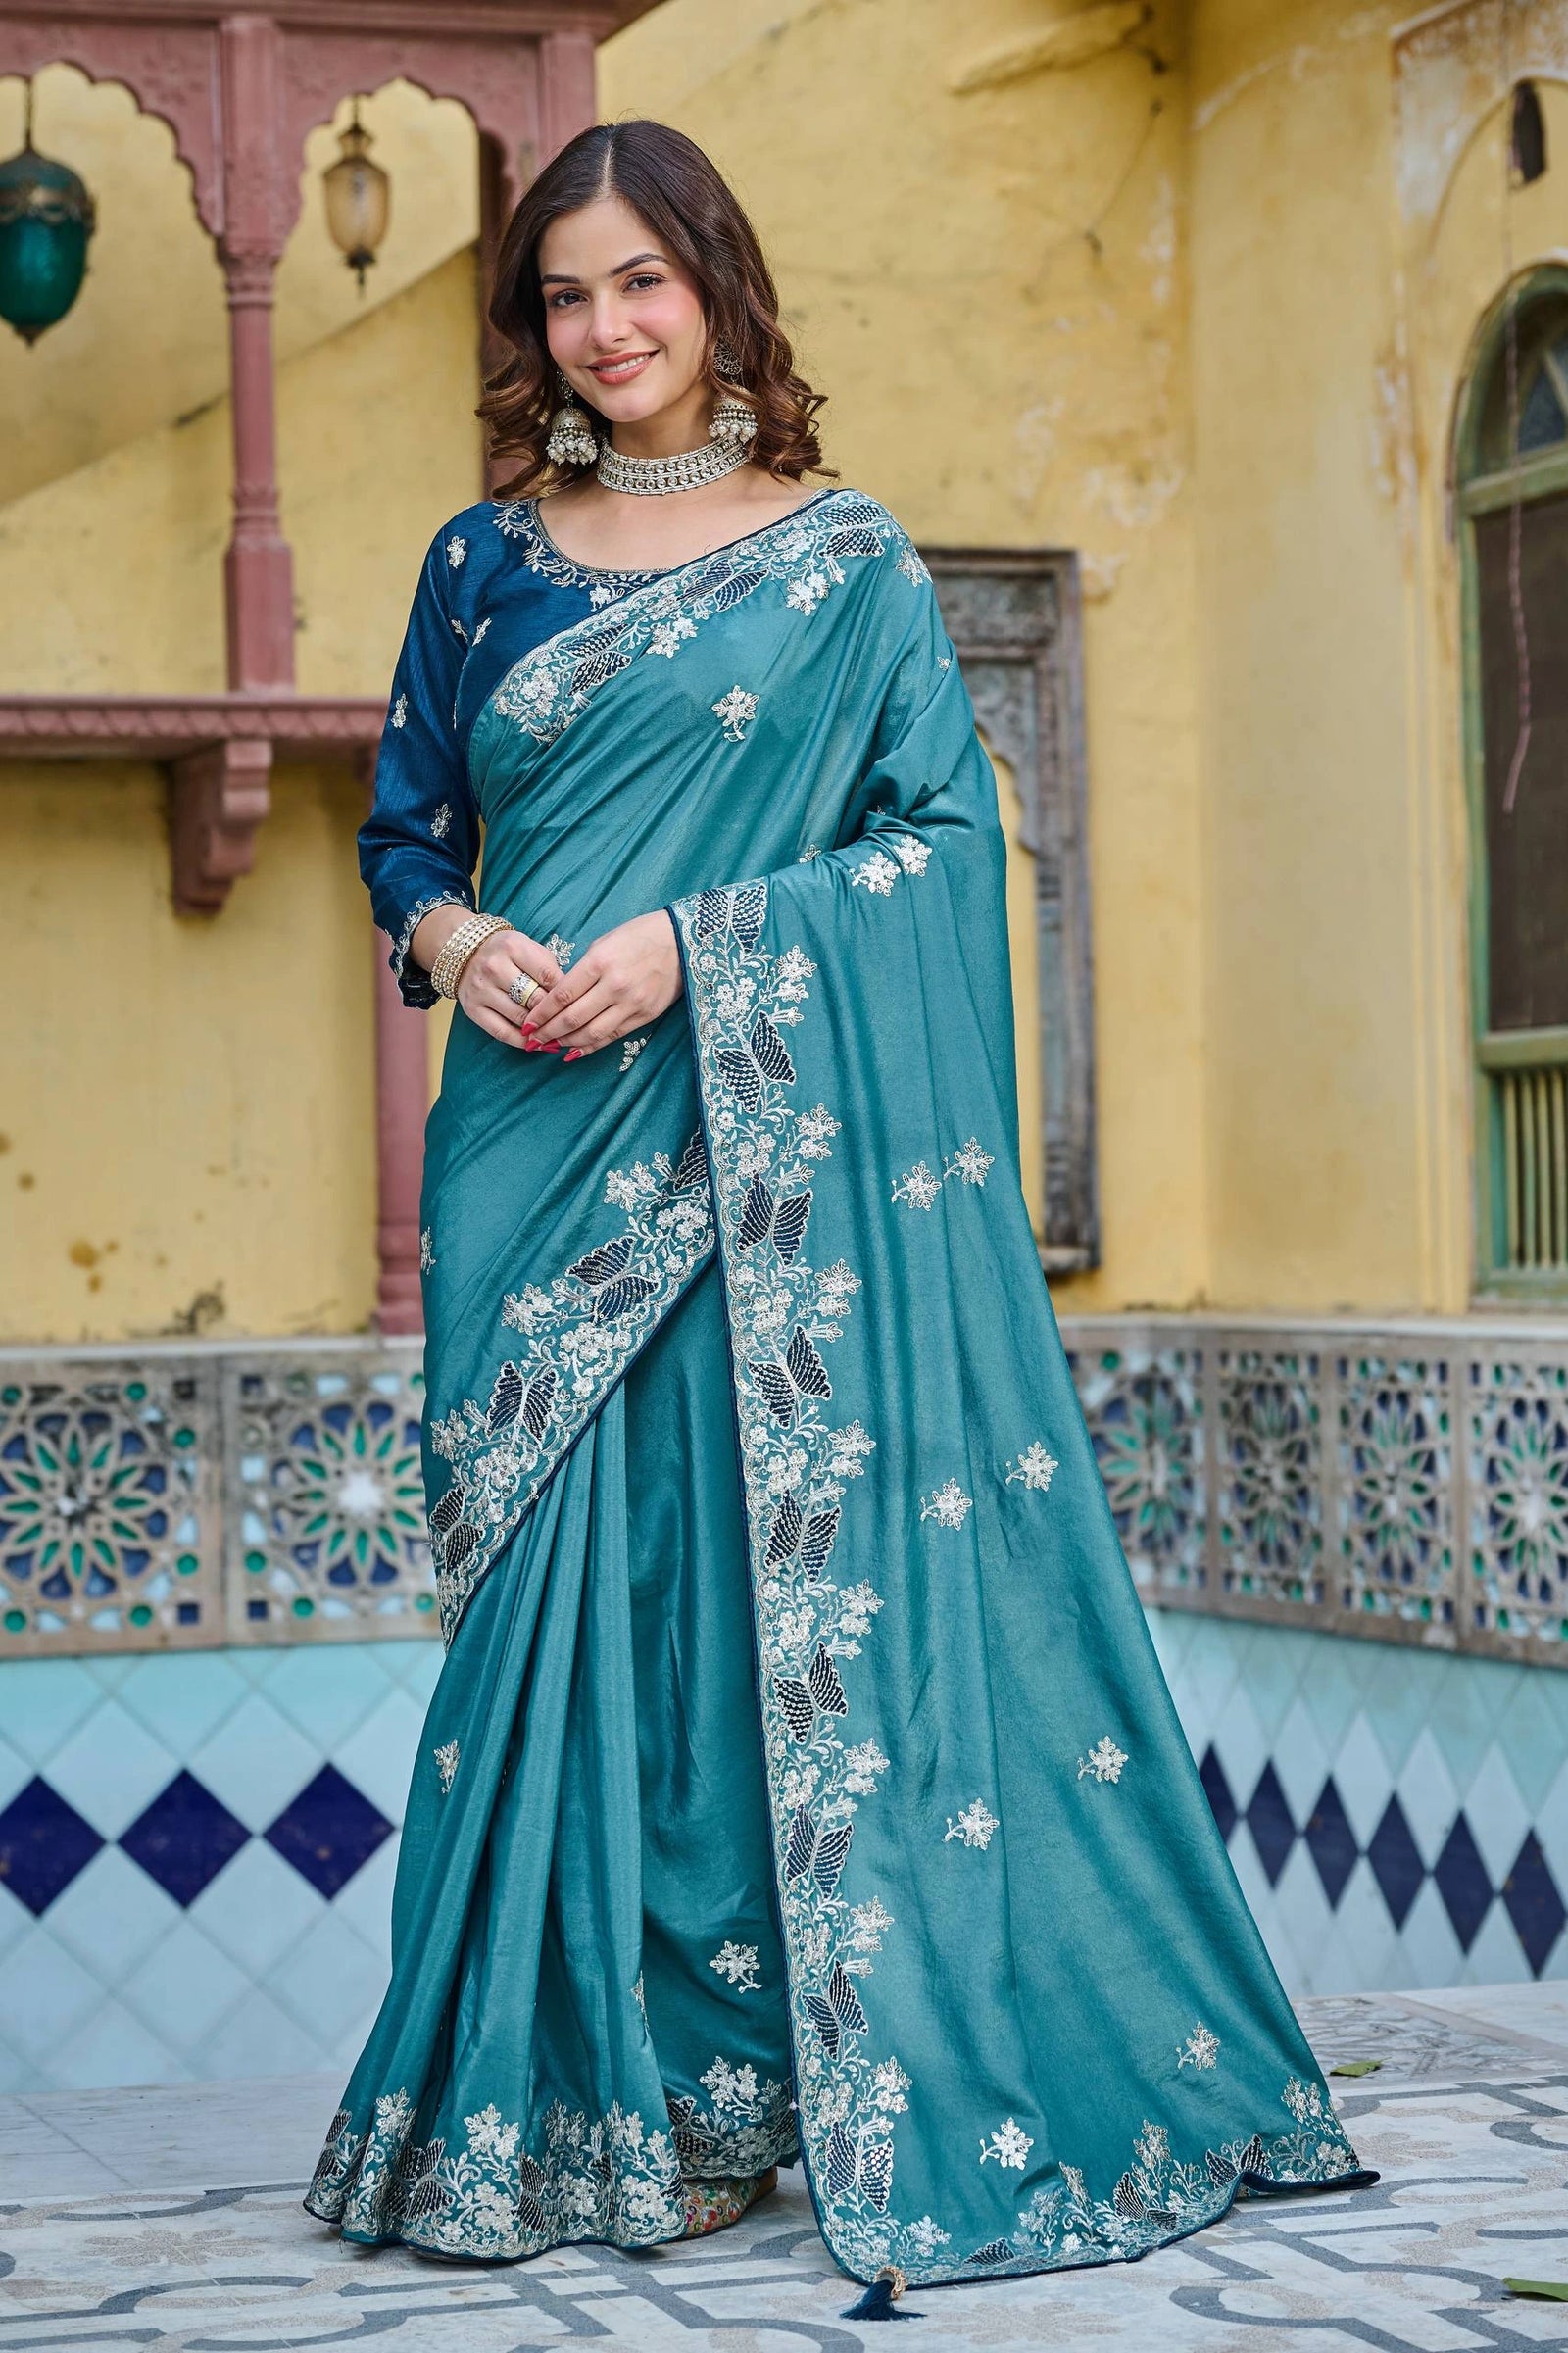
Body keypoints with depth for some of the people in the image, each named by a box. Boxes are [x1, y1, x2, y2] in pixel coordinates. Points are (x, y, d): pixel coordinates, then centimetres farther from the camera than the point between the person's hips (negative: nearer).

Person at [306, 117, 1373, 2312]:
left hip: (769, 1142, -3)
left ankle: (821, 2087, 4)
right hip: (538, 1146, 3)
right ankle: (591, 2095, 8)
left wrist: (693, 942, -12)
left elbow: (948, 830, -1)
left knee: (792, 1583, -5)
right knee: (563, 1590, 0)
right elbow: (405, 831, 17)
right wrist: (461, 941, -6)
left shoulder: (847, 561, 5)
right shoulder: (484, 565, 14)